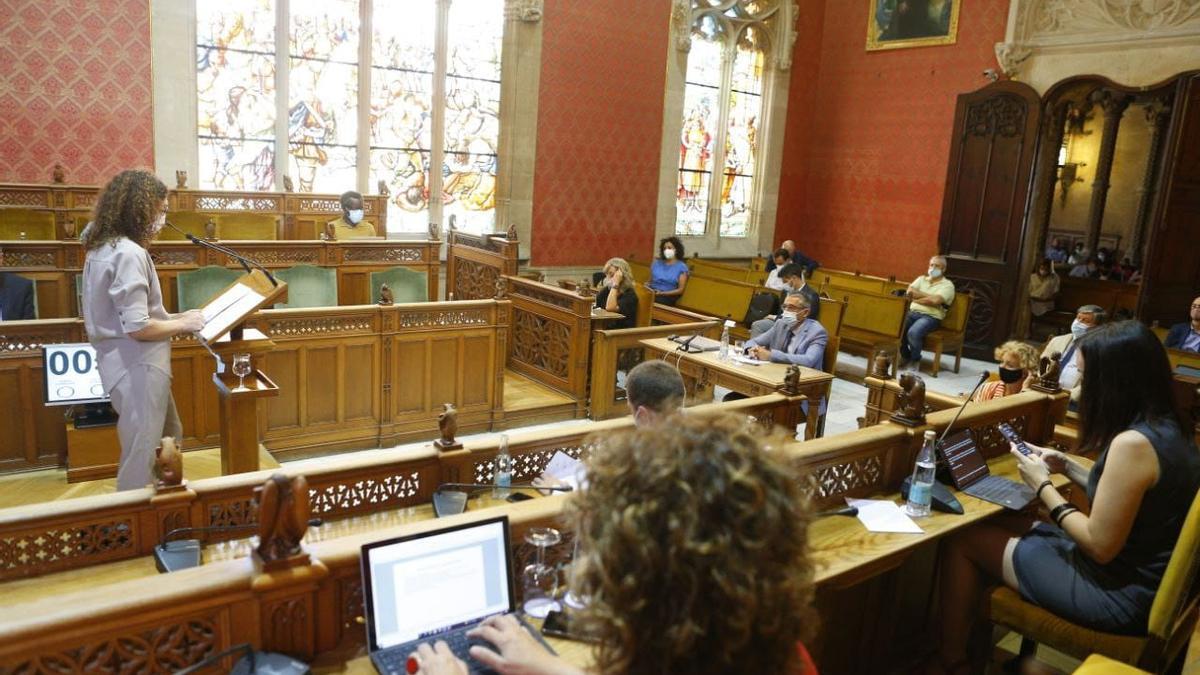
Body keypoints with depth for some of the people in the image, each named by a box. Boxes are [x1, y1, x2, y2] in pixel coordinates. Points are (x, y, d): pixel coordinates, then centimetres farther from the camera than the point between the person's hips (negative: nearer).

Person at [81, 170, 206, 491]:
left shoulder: (104, 247, 10)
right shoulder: (129, 253, -21)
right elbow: (138, 327, -25)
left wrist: (174, 317, 10)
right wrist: (183, 324, -10)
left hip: (130, 363, 11)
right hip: (137, 367, -11)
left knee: (169, 437, 26)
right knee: (142, 458, 1)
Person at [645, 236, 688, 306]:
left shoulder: (682, 267, 4)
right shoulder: (656, 263, 18)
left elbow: (680, 290, -2)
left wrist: (662, 293, -14)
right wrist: (646, 285, -6)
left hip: (667, 296, -4)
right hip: (651, 292, 4)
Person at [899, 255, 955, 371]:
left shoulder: (947, 285, 1)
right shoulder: (921, 279, 18)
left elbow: (935, 301, -16)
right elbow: (909, 292, 1)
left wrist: (916, 296, -4)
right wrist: (927, 296, -5)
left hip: (931, 317, -5)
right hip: (913, 312, 5)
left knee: (913, 332, -34)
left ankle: (915, 360, -5)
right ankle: (905, 356, -2)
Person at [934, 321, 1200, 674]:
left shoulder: (1133, 442, -28)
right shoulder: (1165, 427, 2)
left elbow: (1100, 546, -23)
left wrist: (1042, 484, -13)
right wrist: (1068, 466, 10)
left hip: (1121, 593, -10)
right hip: (1144, 576, 10)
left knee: (964, 542, -1)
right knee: (1002, 526, 20)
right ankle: (977, 644, 28)